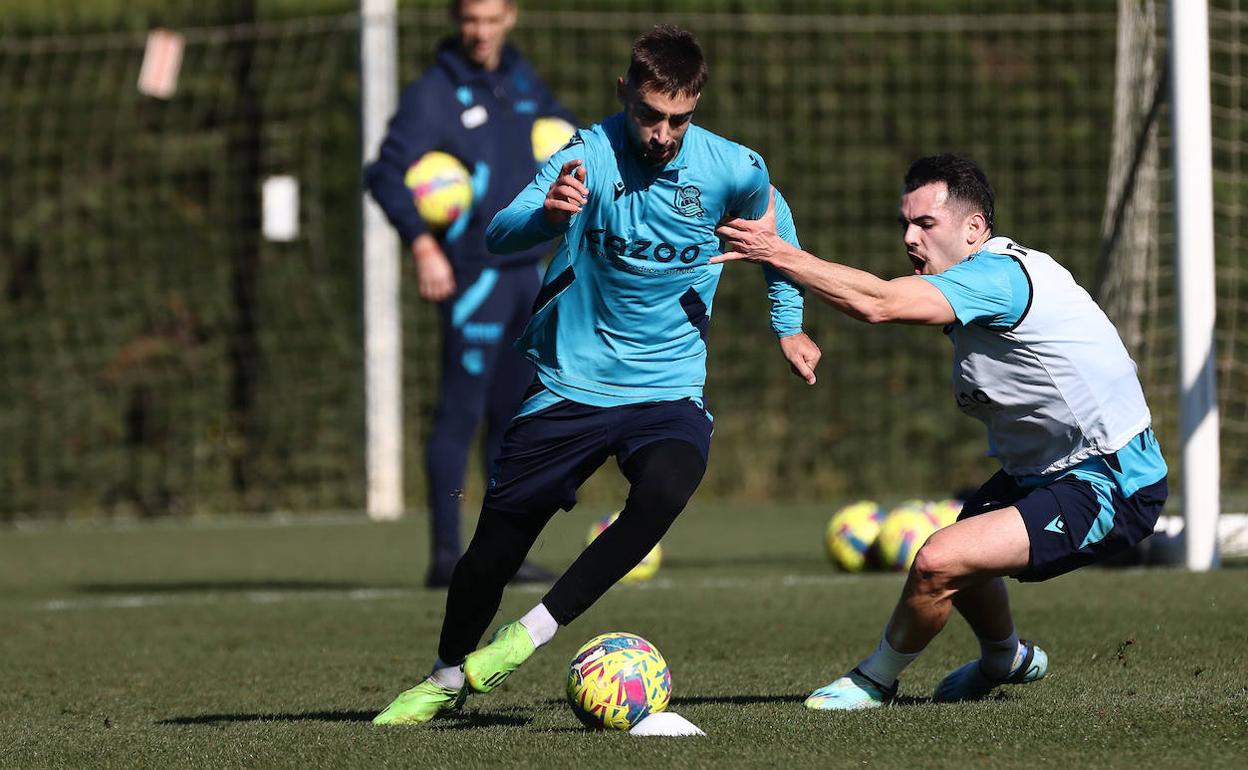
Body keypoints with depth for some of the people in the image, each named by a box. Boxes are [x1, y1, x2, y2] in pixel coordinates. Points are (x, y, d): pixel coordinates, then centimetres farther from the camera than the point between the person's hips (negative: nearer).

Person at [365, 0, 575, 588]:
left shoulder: (522, 81, 13)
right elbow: (386, 174, -16)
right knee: (460, 412, -10)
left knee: (514, 414, 10)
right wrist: (422, 244, -27)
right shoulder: (433, 94, -8)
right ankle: (445, 556, -9)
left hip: (527, 269, 7)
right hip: (475, 273, -7)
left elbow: (561, 129, 34)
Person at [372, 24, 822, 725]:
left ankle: (535, 632, -16)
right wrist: (546, 214, -51)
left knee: (664, 491, -31)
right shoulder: (589, 156, -15)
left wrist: (788, 324, 21)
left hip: (669, 390, 0)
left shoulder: (732, 168, -9)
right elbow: (499, 236, -30)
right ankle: (446, 679, 31)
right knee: (496, 542, 3)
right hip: (571, 384, 0)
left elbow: (771, 224, 16)